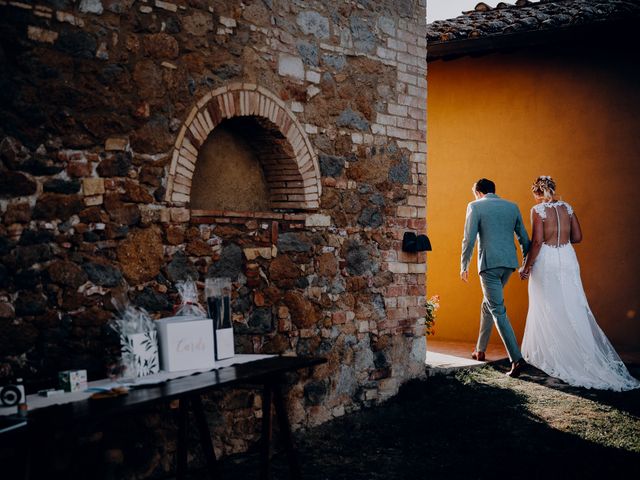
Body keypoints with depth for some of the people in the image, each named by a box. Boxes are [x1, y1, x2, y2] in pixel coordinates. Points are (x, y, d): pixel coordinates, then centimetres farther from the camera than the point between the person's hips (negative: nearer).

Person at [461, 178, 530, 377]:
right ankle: (480, 350, 31)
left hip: (489, 263, -6)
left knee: (498, 310, -5)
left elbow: (469, 239, -6)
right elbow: (524, 238, 14)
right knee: (488, 303, 22)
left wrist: (464, 266, 3)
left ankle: (516, 358, -15)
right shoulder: (512, 206, 13)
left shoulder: (475, 206, 0)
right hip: (509, 263, 6)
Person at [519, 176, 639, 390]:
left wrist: (526, 266, -9)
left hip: (546, 261, -5)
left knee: (548, 310, 6)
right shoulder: (566, 207, 6)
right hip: (568, 259, 5)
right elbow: (577, 237, 8)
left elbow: (537, 241, -16)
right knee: (573, 308, 10)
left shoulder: (538, 210, -10)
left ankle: (550, 356, 13)